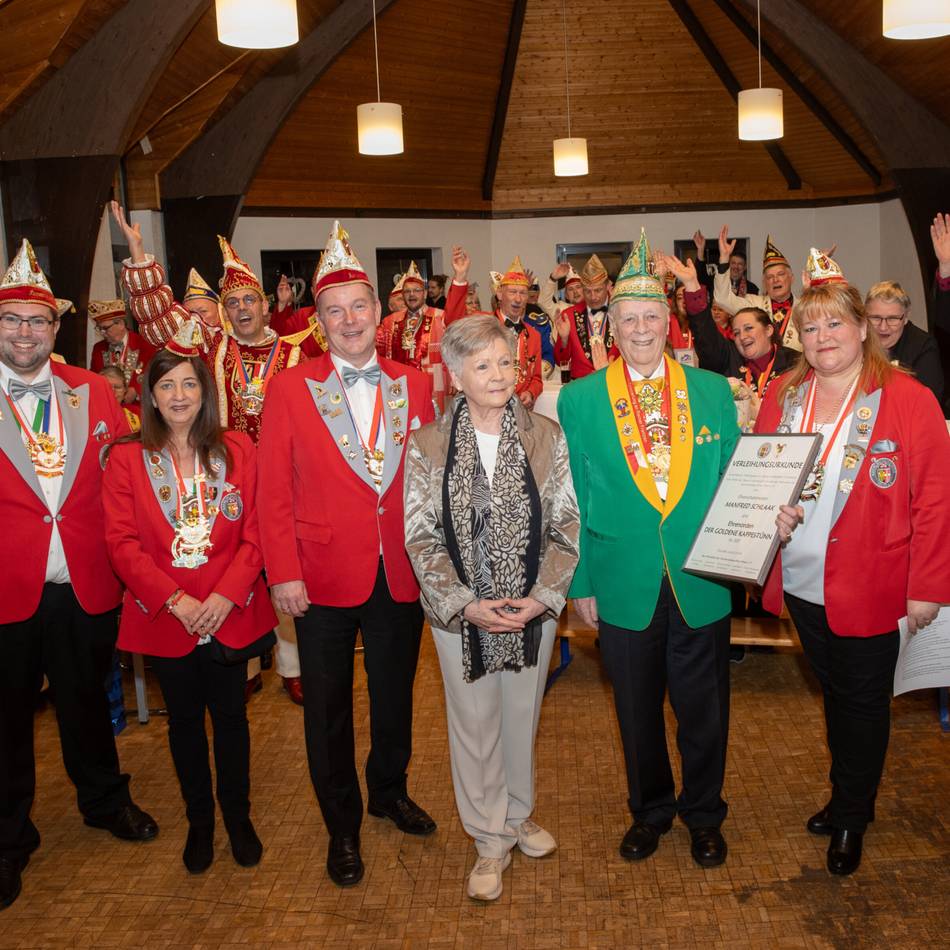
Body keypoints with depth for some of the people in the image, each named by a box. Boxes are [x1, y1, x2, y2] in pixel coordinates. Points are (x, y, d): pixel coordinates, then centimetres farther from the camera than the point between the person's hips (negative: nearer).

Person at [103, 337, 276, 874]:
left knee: (231, 715, 10)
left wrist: (228, 593, -16)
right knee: (185, 719, 14)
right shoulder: (126, 459, -1)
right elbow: (122, 542, -6)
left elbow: (255, 531, -3)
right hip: (164, 616, 0)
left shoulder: (238, 450, 0)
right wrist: (173, 599, -16)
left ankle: (238, 817, 31)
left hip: (230, 611, 0)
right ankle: (200, 822, 33)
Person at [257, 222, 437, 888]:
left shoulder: (414, 384, 3)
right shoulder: (291, 389, -4)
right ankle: (343, 825, 33)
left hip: (402, 575, 3)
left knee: (396, 692, 19)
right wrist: (283, 572, -11)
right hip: (324, 577, -2)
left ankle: (390, 791, 45)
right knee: (328, 707, 12)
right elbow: (273, 490, -6)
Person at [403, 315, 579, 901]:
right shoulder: (428, 445, -6)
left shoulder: (546, 437, -5)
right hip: (459, 612, -1)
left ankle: (519, 814, 43)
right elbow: (421, 537, -7)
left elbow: (567, 526, -3)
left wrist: (541, 597, -13)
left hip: (533, 609, 1)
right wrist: (467, 604, -15)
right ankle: (491, 841, 31)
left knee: (523, 715, 17)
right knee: (475, 723, 11)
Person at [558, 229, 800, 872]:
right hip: (623, 588, -1)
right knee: (637, 710, 16)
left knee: (704, 709, 14)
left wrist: (767, 513, -13)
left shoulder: (714, 391, 2)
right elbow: (574, 499, 0)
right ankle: (650, 811, 40)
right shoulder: (578, 400, -2)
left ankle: (704, 814, 39)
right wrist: (581, 583, -1)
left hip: (703, 584, 1)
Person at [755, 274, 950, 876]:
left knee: (862, 702, 11)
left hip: (869, 589, -4)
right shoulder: (782, 398, 2)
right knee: (834, 692, 20)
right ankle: (849, 799, 40)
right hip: (799, 582, 4)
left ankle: (851, 817, 31)